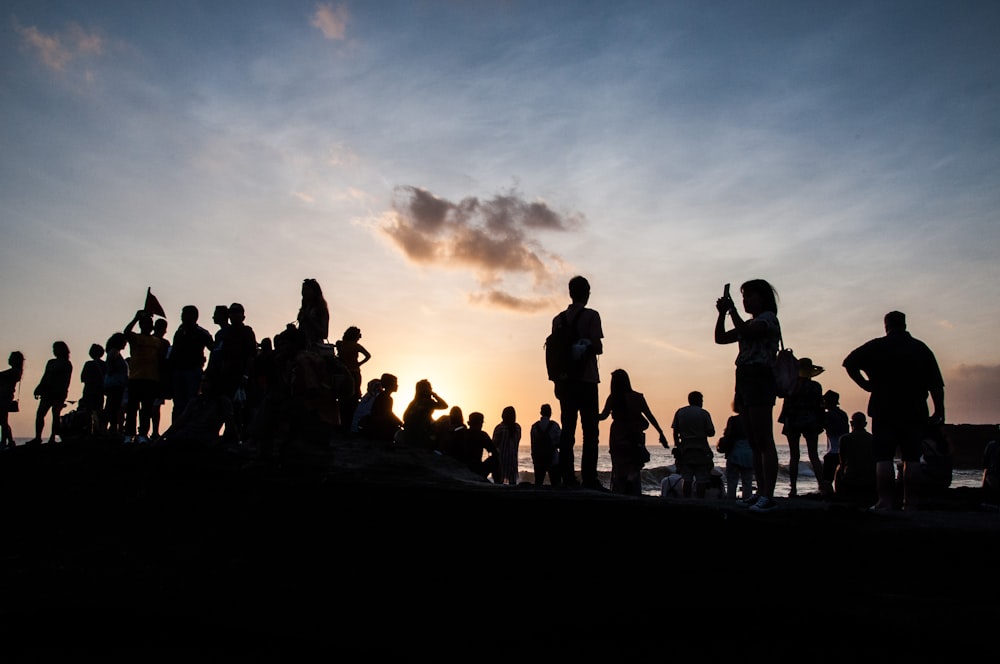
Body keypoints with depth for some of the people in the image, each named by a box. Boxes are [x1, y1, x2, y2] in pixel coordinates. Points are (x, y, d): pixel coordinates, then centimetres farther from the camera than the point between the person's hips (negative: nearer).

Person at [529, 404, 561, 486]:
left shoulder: (534, 426, 3)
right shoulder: (554, 425, -5)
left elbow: (533, 445, 6)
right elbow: (559, 443, -5)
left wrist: (534, 459, 13)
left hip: (538, 459, 3)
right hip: (553, 459, -3)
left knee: (538, 483, 6)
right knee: (555, 483, -1)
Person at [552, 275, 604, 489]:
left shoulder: (558, 319, 12)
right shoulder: (591, 315, -3)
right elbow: (597, 347, -10)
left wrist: (558, 381, 15)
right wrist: (589, 347, 13)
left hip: (565, 381, 5)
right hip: (586, 380, -5)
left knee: (567, 430, 6)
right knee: (590, 431, -4)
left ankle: (567, 477, 4)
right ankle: (589, 478, -9)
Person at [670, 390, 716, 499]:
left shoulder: (680, 412, 7)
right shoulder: (703, 413, -2)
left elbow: (675, 432, 5)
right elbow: (711, 432, -5)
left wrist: (677, 446, 11)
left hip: (685, 450, 3)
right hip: (701, 450, -3)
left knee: (687, 479, 6)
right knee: (701, 479, 2)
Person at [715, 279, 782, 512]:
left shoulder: (768, 317, -1)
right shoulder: (751, 323, 24)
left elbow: (745, 331, -19)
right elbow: (720, 337, 21)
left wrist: (732, 309, -9)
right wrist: (722, 313, 9)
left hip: (759, 377, -9)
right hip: (745, 379, 9)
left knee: (764, 441, -13)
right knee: (754, 442, 6)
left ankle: (769, 495, -15)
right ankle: (761, 492, 8)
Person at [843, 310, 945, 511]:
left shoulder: (876, 347, 2)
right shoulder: (921, 349, 8)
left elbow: (849, 363, -5)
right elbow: (936, 385, 5)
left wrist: (865, 384, 1)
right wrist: (939, 411, 7)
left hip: (884, 411, -2)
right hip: (915, 412, 2)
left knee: (883, 457, -2)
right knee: (912, 458, 5)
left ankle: (885, 502, -5)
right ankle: (911, 503, 5)